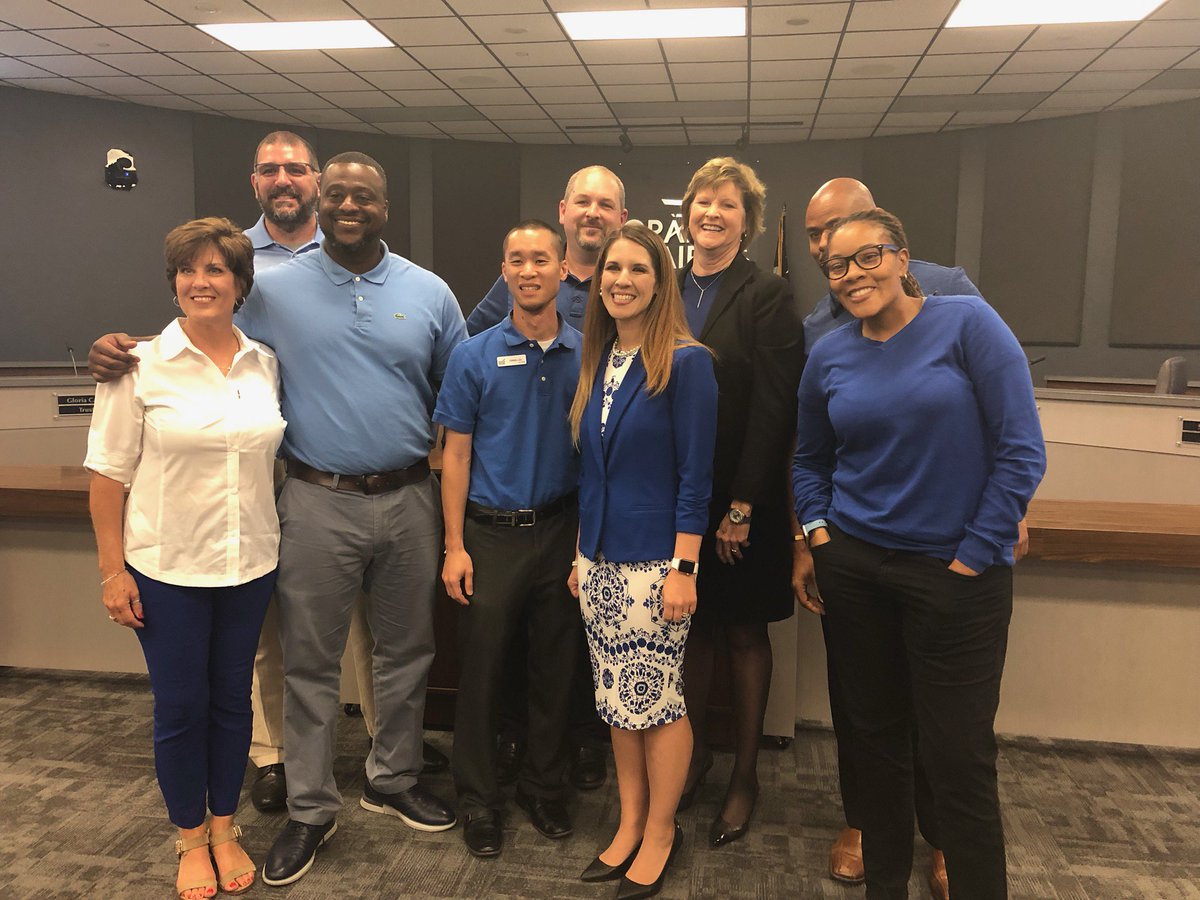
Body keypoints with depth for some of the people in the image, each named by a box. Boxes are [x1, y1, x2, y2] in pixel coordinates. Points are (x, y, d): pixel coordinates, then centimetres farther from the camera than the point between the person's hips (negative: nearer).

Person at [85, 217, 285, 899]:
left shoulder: (265, 364, 2)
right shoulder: (141, 365, -8)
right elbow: (109, 473, -5)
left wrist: (283, 542, 8)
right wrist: (113, 570, -7)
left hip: (250, 563, 3)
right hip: (167, 568, -3)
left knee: (232, 698, 14)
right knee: (180, 706, 9)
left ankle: (225, 828, 34)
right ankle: (191, 838, 31)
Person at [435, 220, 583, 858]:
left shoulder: (586, 356, 1)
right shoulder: (475, 356, -2)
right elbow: (456, 454, -1)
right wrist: (454, 547, -5)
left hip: (560, 530, 2)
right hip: (491, 534, -1)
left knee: (554, 668, 12)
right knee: (481, 670, 7)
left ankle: (544, 788, 32)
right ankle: (478, 798, 26)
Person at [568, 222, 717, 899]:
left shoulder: (686, 362, -11)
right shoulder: (598, 361, 8)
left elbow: (695, 475, -13)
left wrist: (683, 568, -16)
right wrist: (581, 553, 13)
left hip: (654, 561, -6)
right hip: (600, 560, 6)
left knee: (657, 700, 5)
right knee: (617, 699, 14)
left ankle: (660, 832, 25)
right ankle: (630, 824, 31)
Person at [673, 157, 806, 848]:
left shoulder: (768, 295, -7)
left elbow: (773, 409, -12)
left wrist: (741, 506, -15)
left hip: (743, 501, -4)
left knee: (744, 634, 10)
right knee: (693, 628, 14)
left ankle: (746, 774, 26)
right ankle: (694, 752, 33)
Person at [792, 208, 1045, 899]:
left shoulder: (966, 323, -7)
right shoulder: (829, 356, 5)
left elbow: (1022, 450, -10)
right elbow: (810, 461, 18)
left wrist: (974, 555, -10)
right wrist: (817, 529, 3)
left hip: (957, 575, -4)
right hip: (854, 569, 4)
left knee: (959, 757, 1)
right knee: (876, 738, 15)